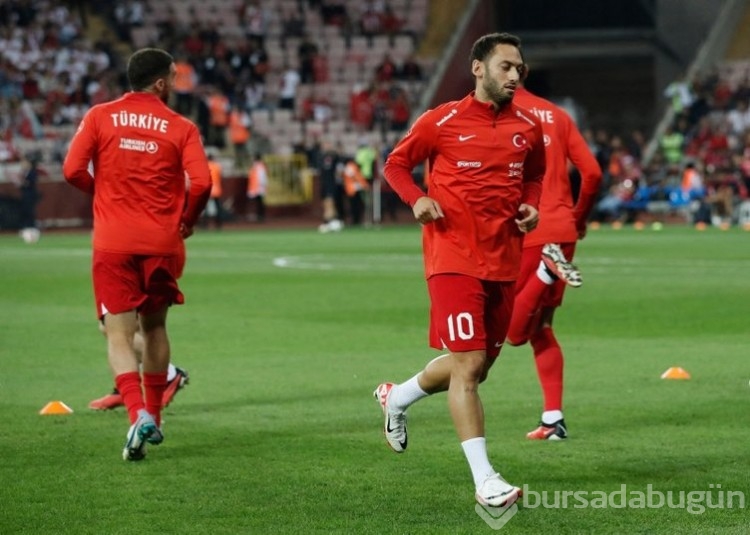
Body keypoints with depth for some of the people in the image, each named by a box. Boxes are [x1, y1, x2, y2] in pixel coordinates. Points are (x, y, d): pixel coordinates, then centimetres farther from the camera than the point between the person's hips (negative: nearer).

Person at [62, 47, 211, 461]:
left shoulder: (99, 117, 1)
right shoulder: (181, 127, 0)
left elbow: (73, 170, -6)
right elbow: (201, 183, -11)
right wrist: (187, 220, 9)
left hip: (112, 244, -1)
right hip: (162, 242, 1)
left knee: (119, 335, -2)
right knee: (154, 327, 20)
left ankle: (138, 414, -24)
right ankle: (153, 417, 26)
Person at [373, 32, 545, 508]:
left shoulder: (528, 128, 7)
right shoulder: (442, 122, -5)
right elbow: (396, 163, 6)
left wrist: (530, 205, 4)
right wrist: (416, 199, -12)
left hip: (504, 263, 6)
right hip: (455, 258, -6)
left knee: (476, 367, 14)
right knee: (468, 366, -13)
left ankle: (397, 397, 42)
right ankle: (485, 480, -12)